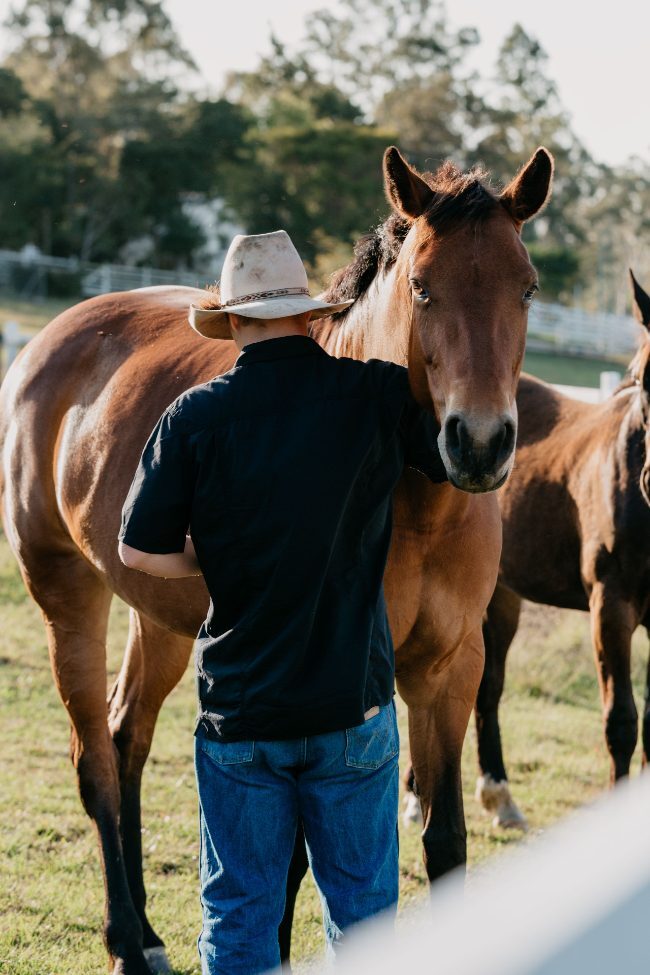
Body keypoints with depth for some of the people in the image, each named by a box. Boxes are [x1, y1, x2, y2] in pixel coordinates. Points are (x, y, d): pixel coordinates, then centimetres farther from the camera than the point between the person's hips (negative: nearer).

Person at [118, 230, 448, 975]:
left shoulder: (195, 416, -8)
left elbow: (140, 552, -7)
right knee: (362, 907, 14)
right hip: (353, 704, 0)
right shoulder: (380, 397, -6)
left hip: (238, 710, 0)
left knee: (238, 915, 11)